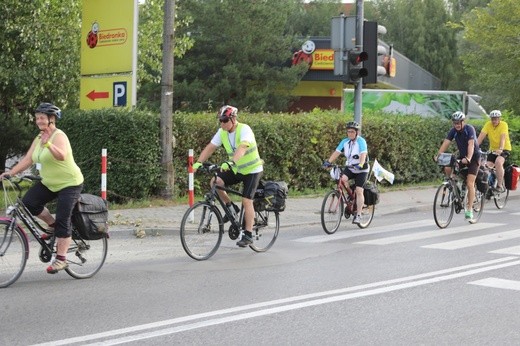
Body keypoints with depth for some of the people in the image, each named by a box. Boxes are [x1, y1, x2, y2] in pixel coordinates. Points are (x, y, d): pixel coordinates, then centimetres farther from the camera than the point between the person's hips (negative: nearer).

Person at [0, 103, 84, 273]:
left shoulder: (59, 136, -17)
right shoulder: (39, 138, 7)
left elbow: (61, 156, -35)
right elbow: (28, 159, 2)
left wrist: (48, 144, -51)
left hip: (69, 184, -8)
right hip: (49, 183, 8)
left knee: (63, 220, -11)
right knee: (28, 202, -11)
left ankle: (61, 259, -3)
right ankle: (53, 225, 12)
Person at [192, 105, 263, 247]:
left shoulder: (244, 129, -25)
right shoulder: (222, 132, -5)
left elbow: (242, 148, -41)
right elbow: (210, 148, -9)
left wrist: (231, 162, -56)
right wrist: (198, 163, -23)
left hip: (252, 170, -6)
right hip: (236, 169, 6)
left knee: (246, 201, -13)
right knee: (215, 182, -16)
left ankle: (248, 235, -3)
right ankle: (231, 207, 5)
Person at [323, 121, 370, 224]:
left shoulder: (361, 141, -18)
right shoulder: (345, 142, -3)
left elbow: (363, 154, -31)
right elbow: (337, 152, -12)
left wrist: (360, 164, -50)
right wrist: (328, 161, -29)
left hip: (361, 169, -5)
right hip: (350, 167, 5)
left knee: (359, 191, -11)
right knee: (343, 179, -25)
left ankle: (358, 215, -5)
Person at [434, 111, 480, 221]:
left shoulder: (469, 129, -21)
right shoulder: (453, 131, -7)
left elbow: (471, 145, -34)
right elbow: (446, 143, -17)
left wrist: (468, 158, -49)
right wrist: (438, 155, -32)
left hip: (473, 157, -6)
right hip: (462, 156, 6)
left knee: (470, 183, -15)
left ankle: (469, 209, -10)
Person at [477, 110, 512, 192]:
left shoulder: (504, 124, -16)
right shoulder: (488, 124, -7)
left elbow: (503, 138, -29)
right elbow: (481, 137, -15)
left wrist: (500, 149, -45)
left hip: (504, 149, -4)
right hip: (493, 149, 4)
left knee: (498, 162, -30)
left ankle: (500, 185, -22)